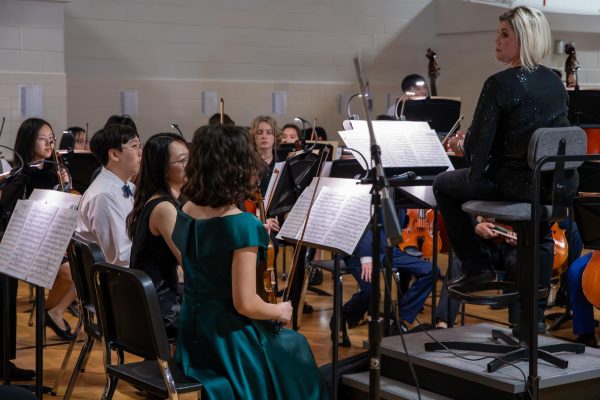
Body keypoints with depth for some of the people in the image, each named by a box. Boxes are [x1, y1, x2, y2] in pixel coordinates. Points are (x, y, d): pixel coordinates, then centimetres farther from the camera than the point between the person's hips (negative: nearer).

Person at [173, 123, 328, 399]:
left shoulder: (185, 213, -1)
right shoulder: (243, 224, -25)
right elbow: (245, 304, -24)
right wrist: (278, 311, -5)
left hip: (191, 335, 7)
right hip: (228, 340, -7)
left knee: (283, 339, 32)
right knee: (295, 346, 24)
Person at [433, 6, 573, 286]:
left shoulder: (500, 84, -16)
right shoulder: (555, 82, 6)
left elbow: (477, 144, -14)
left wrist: (476, 167, 10)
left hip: (517, 186, -7)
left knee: (443, 184, 17)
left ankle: (475, 266, 17)